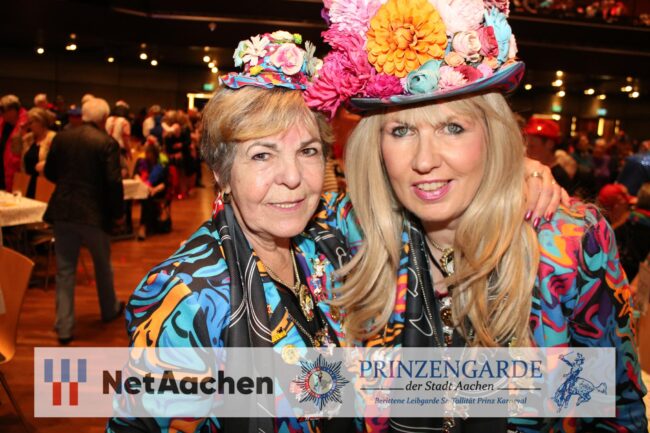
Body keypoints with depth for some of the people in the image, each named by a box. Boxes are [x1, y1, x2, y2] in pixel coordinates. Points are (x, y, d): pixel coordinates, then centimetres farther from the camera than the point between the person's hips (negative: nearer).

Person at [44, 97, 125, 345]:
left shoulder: (61, 137, 2)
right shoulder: (107, 143, -12)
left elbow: (49, 173, 9)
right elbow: (114, 181, -17)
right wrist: (117, 211, -4)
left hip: (62, 211, 3)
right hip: (94, 212, -3)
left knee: (65, 270, 10)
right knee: (102, 265, 18)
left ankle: (64, 328, 10)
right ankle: (110, 310, 37)